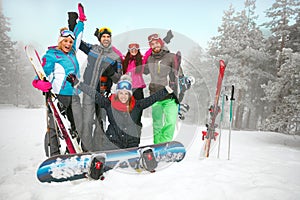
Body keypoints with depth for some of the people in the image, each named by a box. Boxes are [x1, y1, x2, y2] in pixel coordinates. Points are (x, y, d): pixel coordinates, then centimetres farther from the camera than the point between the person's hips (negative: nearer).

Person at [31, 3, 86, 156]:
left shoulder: (72, 53, 18)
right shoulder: (51, 55, 0)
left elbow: (77, 36, 32)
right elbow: (44, 72, -8)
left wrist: (81, 20, 39)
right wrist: (39, 82, -29)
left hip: (74, 96, 6)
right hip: (58, 96, -6)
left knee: (79, 127, 4)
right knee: (54, 128, -3)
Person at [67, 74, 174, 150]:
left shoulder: (136, 105, -1)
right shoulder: (109, 104, -4)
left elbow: (152, 98, -3)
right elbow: (94, 94, -6)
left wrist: (166, 90, -9)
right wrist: (77, 83, -9)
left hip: (132, 143, 2)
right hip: (113, 141, -1)